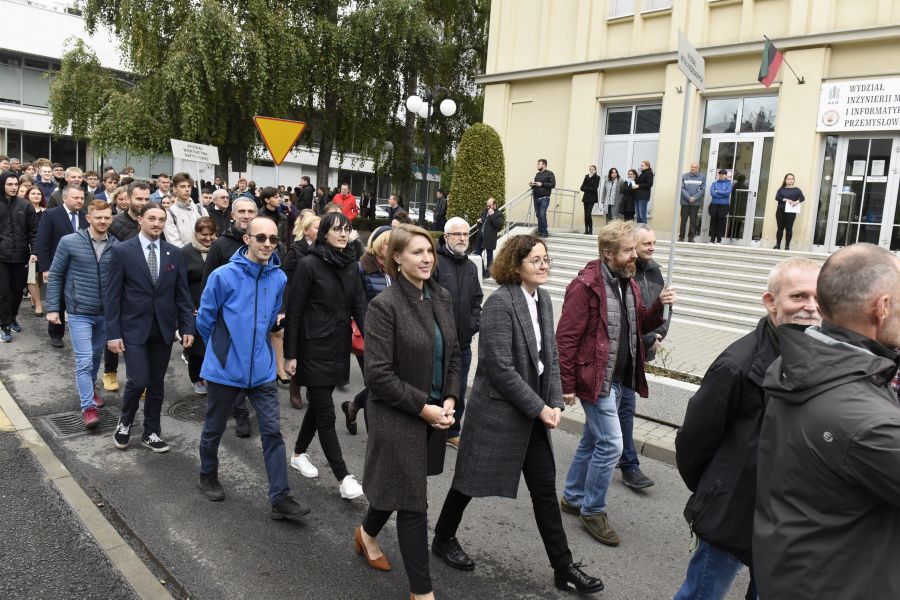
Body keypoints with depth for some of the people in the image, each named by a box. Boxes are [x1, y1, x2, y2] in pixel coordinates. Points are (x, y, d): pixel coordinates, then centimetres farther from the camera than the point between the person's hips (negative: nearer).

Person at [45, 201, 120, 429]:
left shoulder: (116, 246, -2)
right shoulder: (69, 242, -7)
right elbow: (55, 276, -1)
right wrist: (52, 308, -4)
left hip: (106, 313, 3)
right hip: (79, 313, -3)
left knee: (96, 356, 19)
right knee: (84, 361, -6)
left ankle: (89, 387, 42)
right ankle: (88, 406, 1)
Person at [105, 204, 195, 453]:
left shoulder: (174, 253, 4)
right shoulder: (122, 251, -5)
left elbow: (182, 294, 6)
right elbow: (112, 295, -5)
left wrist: (187, 327, -1)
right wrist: (113, 333, -10)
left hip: (164, 328, 3)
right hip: (134, 328, -3)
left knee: (157, 384, 10)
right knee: (138, 380, -9)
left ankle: (151, 432, 25)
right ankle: (124, 422, 20)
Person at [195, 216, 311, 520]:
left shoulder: (278, 278, -3)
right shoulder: (223, 275, -15)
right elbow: (205, 319, -2)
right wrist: (222, 348, 9)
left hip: (262, 370, 3)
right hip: (225, 369, -2)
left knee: (273, 432, -1)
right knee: (214, 429, 17)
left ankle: (280, 498, 6)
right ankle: (208, 476, 42)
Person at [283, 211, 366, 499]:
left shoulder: (351, 265, 5)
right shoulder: (309, 264, -12)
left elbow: (359, 306, 4)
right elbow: (294, 312, -11)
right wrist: (290, 354, -12)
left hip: (339, 346, 6)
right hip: (315, 347, -6)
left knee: (319, 403, 18)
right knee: (326, 412, -2)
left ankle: (299, 454, 38)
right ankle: (343, 477, 5)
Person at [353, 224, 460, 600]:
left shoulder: (441, 297, 3)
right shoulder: (386, 304, -17)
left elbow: (453, 354, 11)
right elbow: (377, 373, -19)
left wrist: (450, 399, -2)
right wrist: (422, 406, -17)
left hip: (434, 414, 7)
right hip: (398, 418, -7)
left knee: (400, 489, 23)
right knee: (413, 503, 3)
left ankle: (367, 533, 53)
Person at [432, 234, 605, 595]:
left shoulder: (543, 300, 5)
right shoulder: (500, 302, -19)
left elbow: (550, 356, 9)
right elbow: (499, 367, -23)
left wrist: (554, 403, -2)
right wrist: (539, 407, -17)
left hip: (533, 412, 7)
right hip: (498, 410, -7)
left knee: (545, 488, 12)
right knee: (472, 480, 11)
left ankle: (563, 567, 24)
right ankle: (443, 540, 36)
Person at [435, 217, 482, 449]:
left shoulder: (471, 267, 12)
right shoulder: (435, 261, -13)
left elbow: (477, 299, 19)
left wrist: (474, 323, 5)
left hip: (462, 341, 7)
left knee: (459, 390, 16)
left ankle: (452, 432, 32)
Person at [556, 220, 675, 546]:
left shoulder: (628, 282, 8)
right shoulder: (586, 285, -17)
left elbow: (639, 325, 16)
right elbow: (566, 337, -17)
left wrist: (658, 307, -3)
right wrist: (568, 384, -17)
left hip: (618, 379, 8)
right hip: (594, 378, -8)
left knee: (592, 440, 18)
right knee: (611, 444, -6)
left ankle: (572, 497, 34)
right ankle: (593, 510, 12)